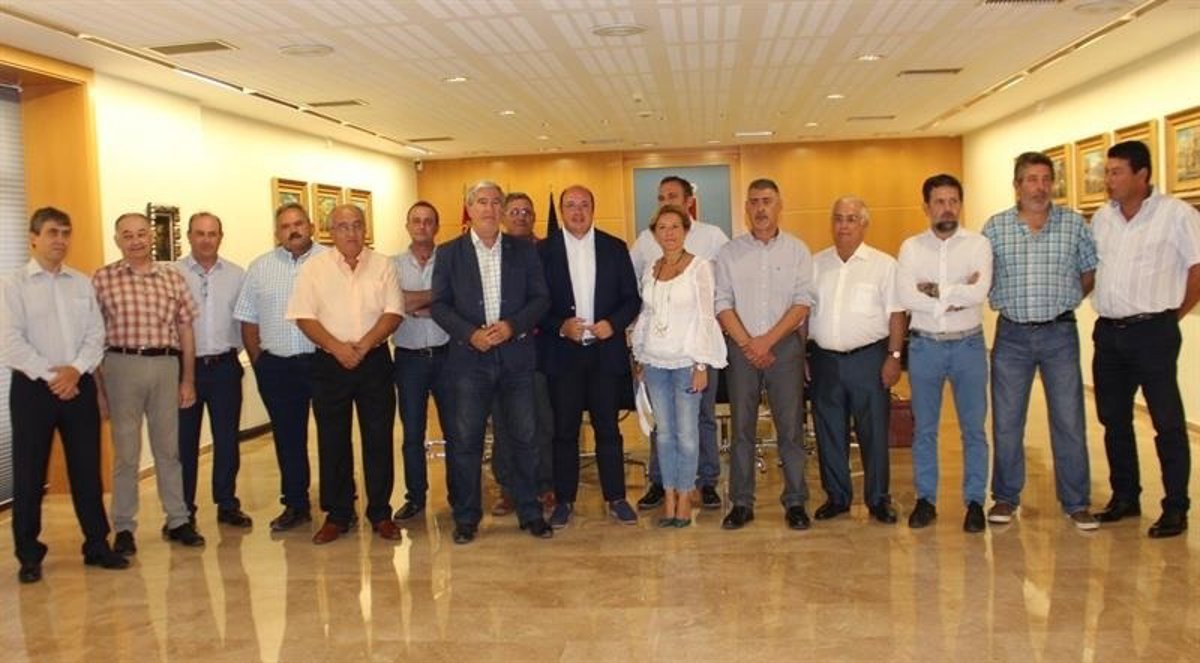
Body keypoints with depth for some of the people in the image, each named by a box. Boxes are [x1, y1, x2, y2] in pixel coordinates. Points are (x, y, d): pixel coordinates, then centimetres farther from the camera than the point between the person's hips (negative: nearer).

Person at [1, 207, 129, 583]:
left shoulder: (83, 284, 10)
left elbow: (96, 334, 5)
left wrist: (75, 369, -11)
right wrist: (50, 375, -15)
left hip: (79, 386, 3)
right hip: (32, 388, -3)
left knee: (87, 470, 7)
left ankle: (97, 545, 17)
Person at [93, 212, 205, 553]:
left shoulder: (172, 277, 7)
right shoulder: (103, 279, -1)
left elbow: (185, 330, 9)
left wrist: (188, 380, 8)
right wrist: (96, 380, -5)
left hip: (166, 364, 2)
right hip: (122, 365, -2)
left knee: (169, 447, 12)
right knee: (125, 451, 6)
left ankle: (178, 520, 22)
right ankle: (124, 527, 17)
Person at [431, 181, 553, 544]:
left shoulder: (524, 250, 7)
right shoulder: (449, 253, 4)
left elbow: (540, 297, 4)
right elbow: (440, 305, 1)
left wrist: (512, 326, -12)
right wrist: (470, 334, -14)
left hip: (516, 355, 1)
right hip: (469, 357, -1)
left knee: (524, 437, 5)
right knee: (466, 441, 3)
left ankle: (530, 512, 18)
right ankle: (466, 517, 16)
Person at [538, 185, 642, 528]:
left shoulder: (615, 248, 6)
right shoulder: (544, 250, 2)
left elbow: (632, 298, 6)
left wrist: (614, 323, -11)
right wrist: (561, 326, -15)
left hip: (605, 351, 1)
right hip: (562, 354, -1)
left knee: (608, 428, 6)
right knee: (564, 430, 5)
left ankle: (616, 498, 16)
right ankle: (564, 500, 15)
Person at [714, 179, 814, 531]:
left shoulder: (797, 250, 4)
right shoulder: (729, 252, 6)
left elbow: (803, 303, -4)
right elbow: (723, 304, 1)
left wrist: (767, 340, -12)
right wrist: (748, 344, -9)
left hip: (785, 346, -1)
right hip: (741, 348, 1)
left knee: (791, 427, 1)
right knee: (742, 427, 4)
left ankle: (795, 502, 11)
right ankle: (741, 503, 12)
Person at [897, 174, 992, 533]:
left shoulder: (978, 244, -1)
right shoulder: (911, 247, 1)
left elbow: (980, 292, -17)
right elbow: (905, 296, -13)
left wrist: (934, 290, -12)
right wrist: (956, 296, -15)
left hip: (969, 344, -1)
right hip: (925, 345, 1)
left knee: (973, 428, 5)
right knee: (924, 428, 9)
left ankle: (975, 501, 17)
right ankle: (925, 499, 20)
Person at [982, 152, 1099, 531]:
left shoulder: (1074, 224, 2)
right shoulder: (995, 227, 2)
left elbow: (1091, 272, 9)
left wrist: (1062, 301, 4)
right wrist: (1012, 303, -1)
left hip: (1060, 333, 0)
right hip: (1012, 335, 0)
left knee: (1069, 421, 4)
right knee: (1006, 421, 6)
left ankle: (1076, 503, 17)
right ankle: (1006, 498, 21)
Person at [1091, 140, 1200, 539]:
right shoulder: (1102, 218, 9)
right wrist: (1102, 307, 9)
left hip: (1152, 331, -6)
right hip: (1108, 331, 6)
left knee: (1167, 422, 0)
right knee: (1114, 419, 13)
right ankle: (1125, 498, 27)